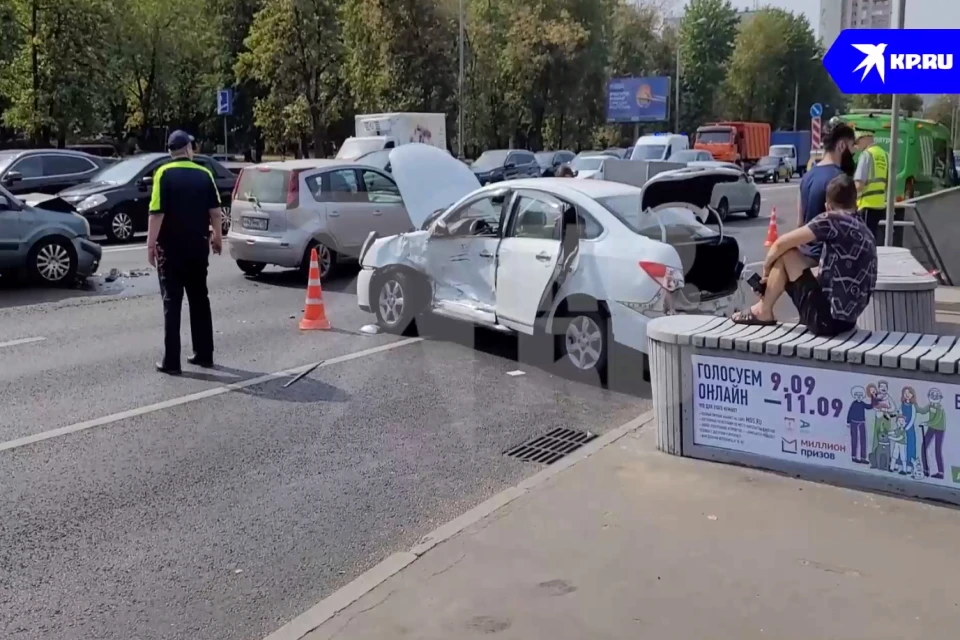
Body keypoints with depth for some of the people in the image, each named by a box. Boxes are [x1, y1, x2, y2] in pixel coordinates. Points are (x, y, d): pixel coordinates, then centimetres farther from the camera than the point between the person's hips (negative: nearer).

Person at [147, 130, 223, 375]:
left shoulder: (164, 174, -8)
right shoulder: (204, 174, 3)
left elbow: (157, 212, -13)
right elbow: (214, 210, 5)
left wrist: (151, 244, -7)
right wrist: (217, 236, 19)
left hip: (171, 246, -3)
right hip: (198, 245, 4)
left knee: (172, 303, -1)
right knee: (200, 299, 14)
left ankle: (171, 361, -2)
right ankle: (204, 354, 17)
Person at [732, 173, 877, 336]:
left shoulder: (834, 220, -10)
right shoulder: (864, 232, 15)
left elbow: (781, 243, -10)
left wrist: (766, 268, 12)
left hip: (826, 318, -9)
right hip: (845, 319, 9)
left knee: (786, 253, -1)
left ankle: (763, 312, 12)